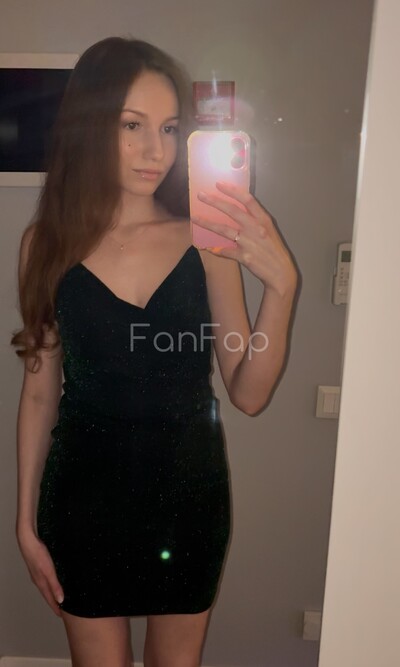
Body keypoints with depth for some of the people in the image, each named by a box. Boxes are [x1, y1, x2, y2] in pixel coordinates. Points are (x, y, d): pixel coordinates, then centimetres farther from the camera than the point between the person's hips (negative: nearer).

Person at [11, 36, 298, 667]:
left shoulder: (208, 240, -10)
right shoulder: (49, 242, -8)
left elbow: (248, 395, -10)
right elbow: (40, 390, -2)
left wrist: (280, 285, -24)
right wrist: (27, 521, 3)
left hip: (189, 492, 1)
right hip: (84, 494, 0)